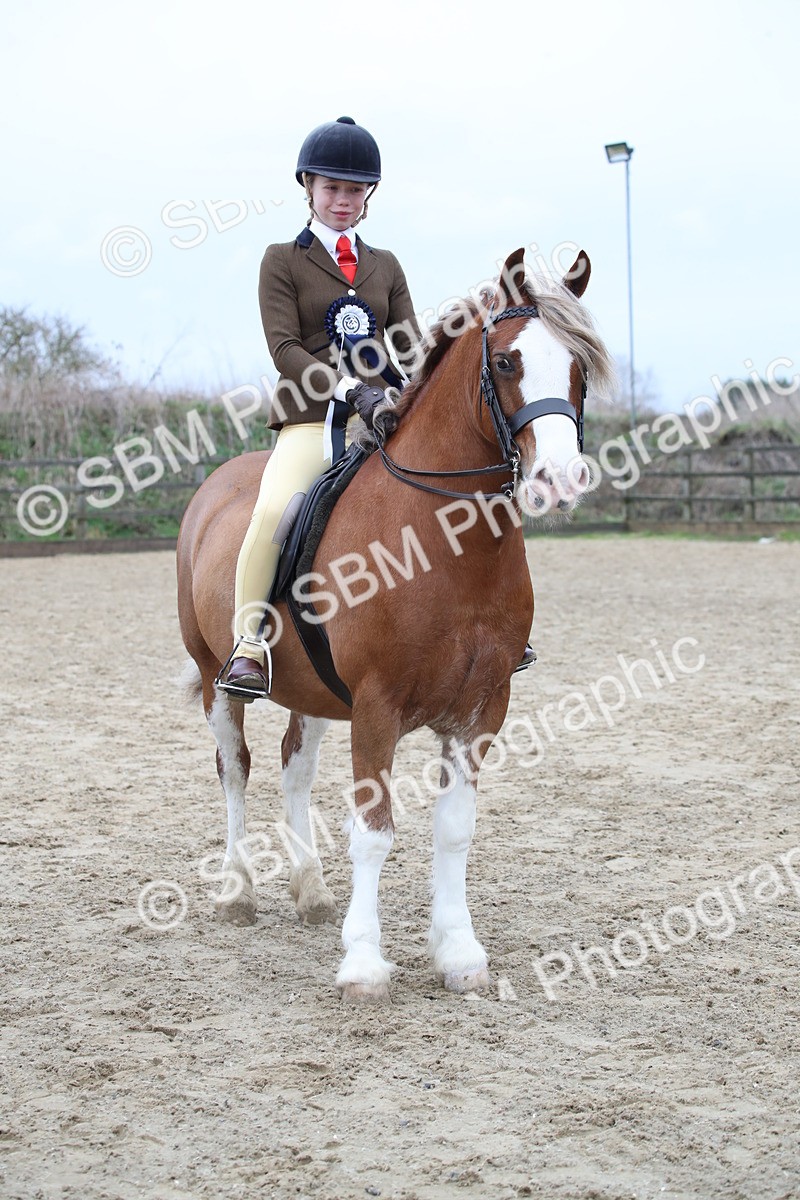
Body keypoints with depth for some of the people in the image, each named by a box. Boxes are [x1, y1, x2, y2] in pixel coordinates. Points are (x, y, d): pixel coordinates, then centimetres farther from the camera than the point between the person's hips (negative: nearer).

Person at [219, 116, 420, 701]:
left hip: (383, 421, 4)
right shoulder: (283, 261, 8)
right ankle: (247, 648, -22)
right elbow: (285, 347, -5)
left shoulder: (386, 266, 21)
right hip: (311, 421, -4)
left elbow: (410, 346, 13)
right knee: (273, 512, -31)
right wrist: (350, 388, -20)